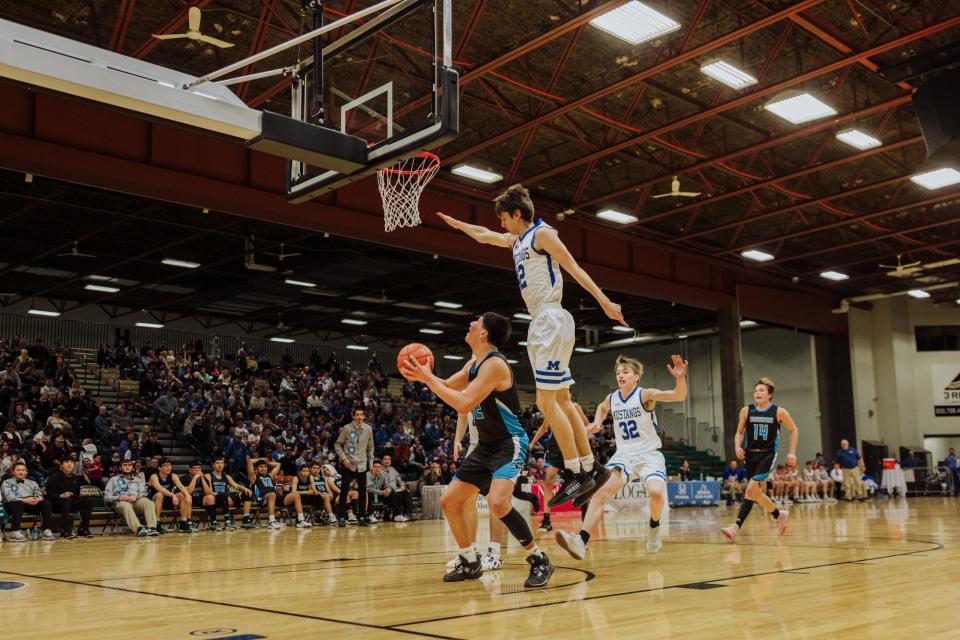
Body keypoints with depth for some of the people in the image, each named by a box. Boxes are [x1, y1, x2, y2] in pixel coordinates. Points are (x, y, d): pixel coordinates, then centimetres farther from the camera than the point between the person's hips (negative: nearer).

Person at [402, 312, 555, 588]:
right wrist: (422, 376, 2)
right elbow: (447, 386, 23)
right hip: (485, 447, 10)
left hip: (509, 444, -10)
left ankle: (539, 561, -15)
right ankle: (470, 563, 25)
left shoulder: (494, 363, -21)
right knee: (449, 502, 9)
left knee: (498, 502, -31)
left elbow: (464, 404, -28)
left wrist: (428, 379, -21)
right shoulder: (474, 364, 8)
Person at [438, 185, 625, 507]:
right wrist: (456, 224, 49)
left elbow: (574, 268, -12)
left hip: (551, 320, -9)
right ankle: (592, 468, 12)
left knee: (546, 402, -13)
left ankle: (576, 473, -11)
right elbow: (484, 235, 39)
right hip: (540, 324, 9)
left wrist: (604, 301, -19)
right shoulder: (516, 241, 21)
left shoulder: (542, 233, -4)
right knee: (561, 402, 8)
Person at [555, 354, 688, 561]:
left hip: (649, 454, -4)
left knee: (656, 492, -29)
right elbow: (601, 407, 31)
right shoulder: (611, 399, 4)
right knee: (602, 490, -19)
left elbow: (679, 396, -24)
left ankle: (654, 528, 4)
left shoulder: (645, 395, -11)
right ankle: (581, 540, -28)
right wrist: (597, 422, 11)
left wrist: (680, 378, -44)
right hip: (624, 454, 4)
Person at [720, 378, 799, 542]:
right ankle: (779, 514, 31)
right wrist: (738, 446, -8)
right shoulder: (746, 411, 1)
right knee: (757, 493, 10)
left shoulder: (779, 412, -5)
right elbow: (739, 432, 12)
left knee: (751, 489, -19)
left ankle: (737, 526, -16)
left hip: (768, 455, -4)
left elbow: (794, 430, 8)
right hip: (750, 455, 5)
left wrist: (792, 452, 1)